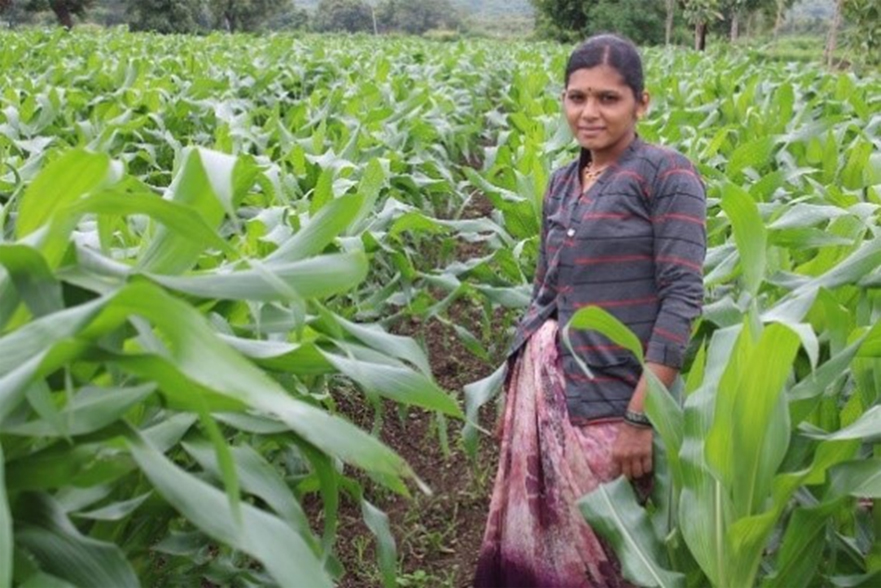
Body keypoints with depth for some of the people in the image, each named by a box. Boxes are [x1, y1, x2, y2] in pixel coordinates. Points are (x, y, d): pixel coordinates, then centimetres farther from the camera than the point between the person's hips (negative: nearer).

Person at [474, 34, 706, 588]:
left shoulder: (667, 174, -8)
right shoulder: (561, 183, 11)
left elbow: (683, 296, -15)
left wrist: (641, 416, -20)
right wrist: (517, 393, 14)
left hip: (617, 393, -6)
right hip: (547, 388, 6)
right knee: (535, 536, 11)